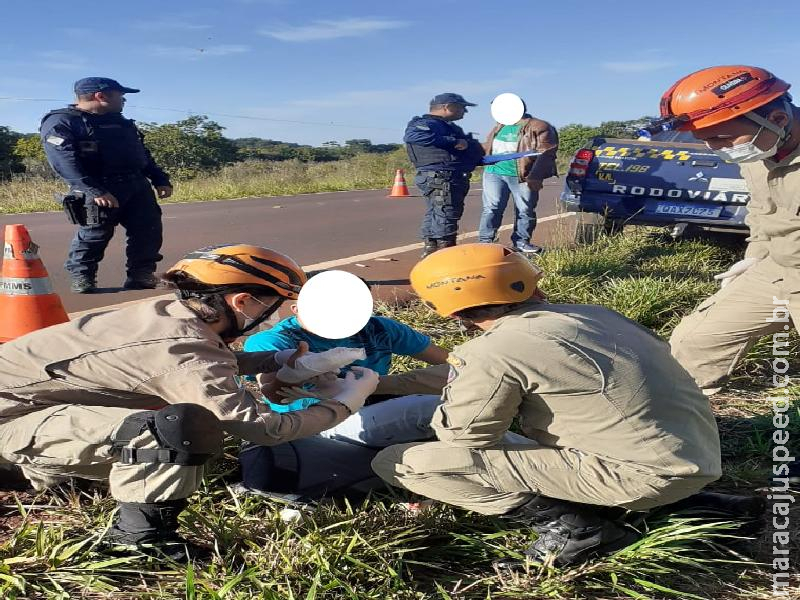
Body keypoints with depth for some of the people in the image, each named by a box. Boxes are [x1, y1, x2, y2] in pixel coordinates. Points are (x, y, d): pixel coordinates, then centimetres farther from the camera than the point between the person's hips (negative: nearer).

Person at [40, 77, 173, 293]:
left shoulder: (120, 121, 21)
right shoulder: (60, 122, -6)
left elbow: (142, 154, 27)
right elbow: (64, 161, -19)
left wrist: (160, 179, 17)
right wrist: (95, 191, -27)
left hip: (137, 186, 7)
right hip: (99, 191, -7)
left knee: (149, 231, 3)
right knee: (94, 235, -7)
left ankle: (141, 277, 13)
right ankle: (82, 280, 9)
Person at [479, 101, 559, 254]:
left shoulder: (538, 127, -3)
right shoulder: (500, 126, 19)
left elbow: (545, 153, -11)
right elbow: (488, 147, 33)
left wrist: (536, 176, -20)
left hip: (522, 177, -4)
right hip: (494, 172, 4)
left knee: (525, 211, 4)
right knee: (491, 208, -1)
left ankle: (521, 241, 16)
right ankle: (485, 241, 2)